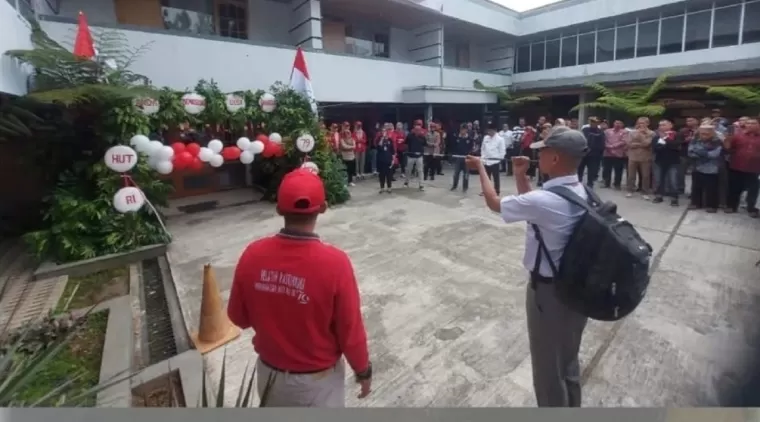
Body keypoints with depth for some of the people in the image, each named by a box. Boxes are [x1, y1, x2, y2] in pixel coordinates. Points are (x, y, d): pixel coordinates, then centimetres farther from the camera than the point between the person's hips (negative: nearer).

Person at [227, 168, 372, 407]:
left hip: (269, 371, 4)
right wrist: (363, 370, -2)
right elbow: (350, 331, -19)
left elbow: (238, 317, -4)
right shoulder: (334, 262, -30)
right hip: (317, 377, -3)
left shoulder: (252, 255, -19)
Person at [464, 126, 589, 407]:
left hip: (549, 291, -9)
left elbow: (494, 203, -14)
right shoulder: (581, 192, -3)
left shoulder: (545, 201, -29)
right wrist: (521, 175, 5)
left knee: (548, 368, 14)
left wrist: (481, 167, 0)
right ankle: (571, 408, 50)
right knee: (568, 361, 28)